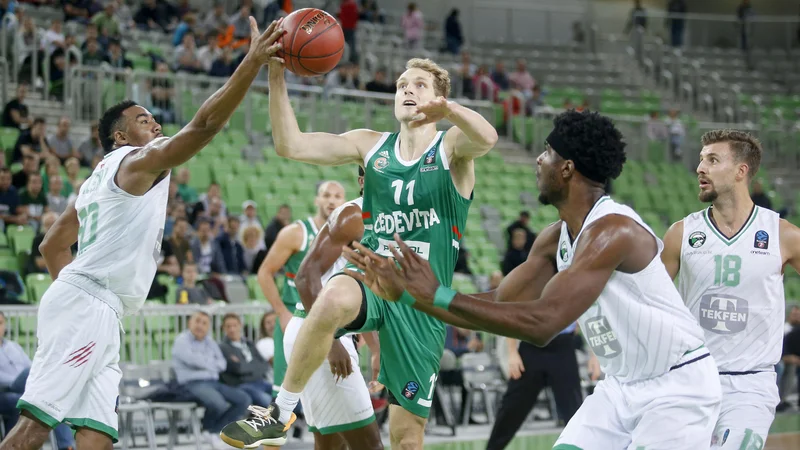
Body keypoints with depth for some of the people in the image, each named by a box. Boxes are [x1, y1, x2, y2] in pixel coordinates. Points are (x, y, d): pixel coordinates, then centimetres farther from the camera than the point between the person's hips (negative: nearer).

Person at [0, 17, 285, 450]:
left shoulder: (97, 181, 27)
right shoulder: (137, 162, -1)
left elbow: (51, 245, 31)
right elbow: (203, 125, -14)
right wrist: (253, 62, -15)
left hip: (99, 316, 10)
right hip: (84, 306, -10)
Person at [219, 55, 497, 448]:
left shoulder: (452, 147, -1)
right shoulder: (370, 146, 9)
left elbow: (487, 138, -26)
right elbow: (290, 144, 1)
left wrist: (449, 109, -48)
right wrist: (276, 76, -12)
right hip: (371, 279, 1)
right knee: (335, 298, -38)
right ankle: (280, 414, -26)